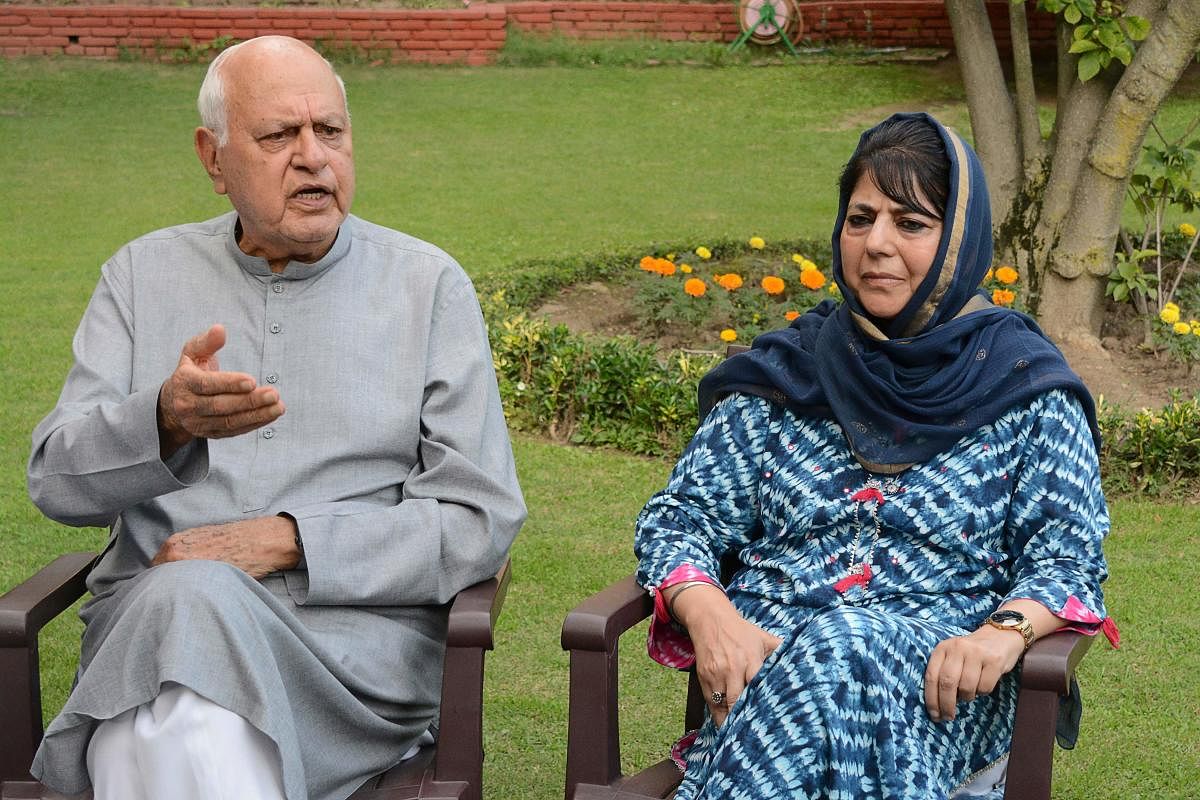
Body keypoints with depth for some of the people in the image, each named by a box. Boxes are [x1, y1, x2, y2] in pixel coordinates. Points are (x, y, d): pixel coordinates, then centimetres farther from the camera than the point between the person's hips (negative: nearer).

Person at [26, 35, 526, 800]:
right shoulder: (144, 274, 15)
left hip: (359, 629, -1)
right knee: (188, 594, -35)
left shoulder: (429, 285, 10)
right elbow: (58, 479, 4)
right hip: (151, 615, 2)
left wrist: (286, 541, -9)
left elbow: (482, 519, 3)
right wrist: (168, 421, -19)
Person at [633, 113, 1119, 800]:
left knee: (847, 651, -37)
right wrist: (708, 612, -13)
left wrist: (1006, 630, -21)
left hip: (938, 674, -1)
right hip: (764, 659, 1)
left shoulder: (1025, 387, 10)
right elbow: (681, 517, 11)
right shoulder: (784, 374, 15)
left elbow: (1067, 556, 3)